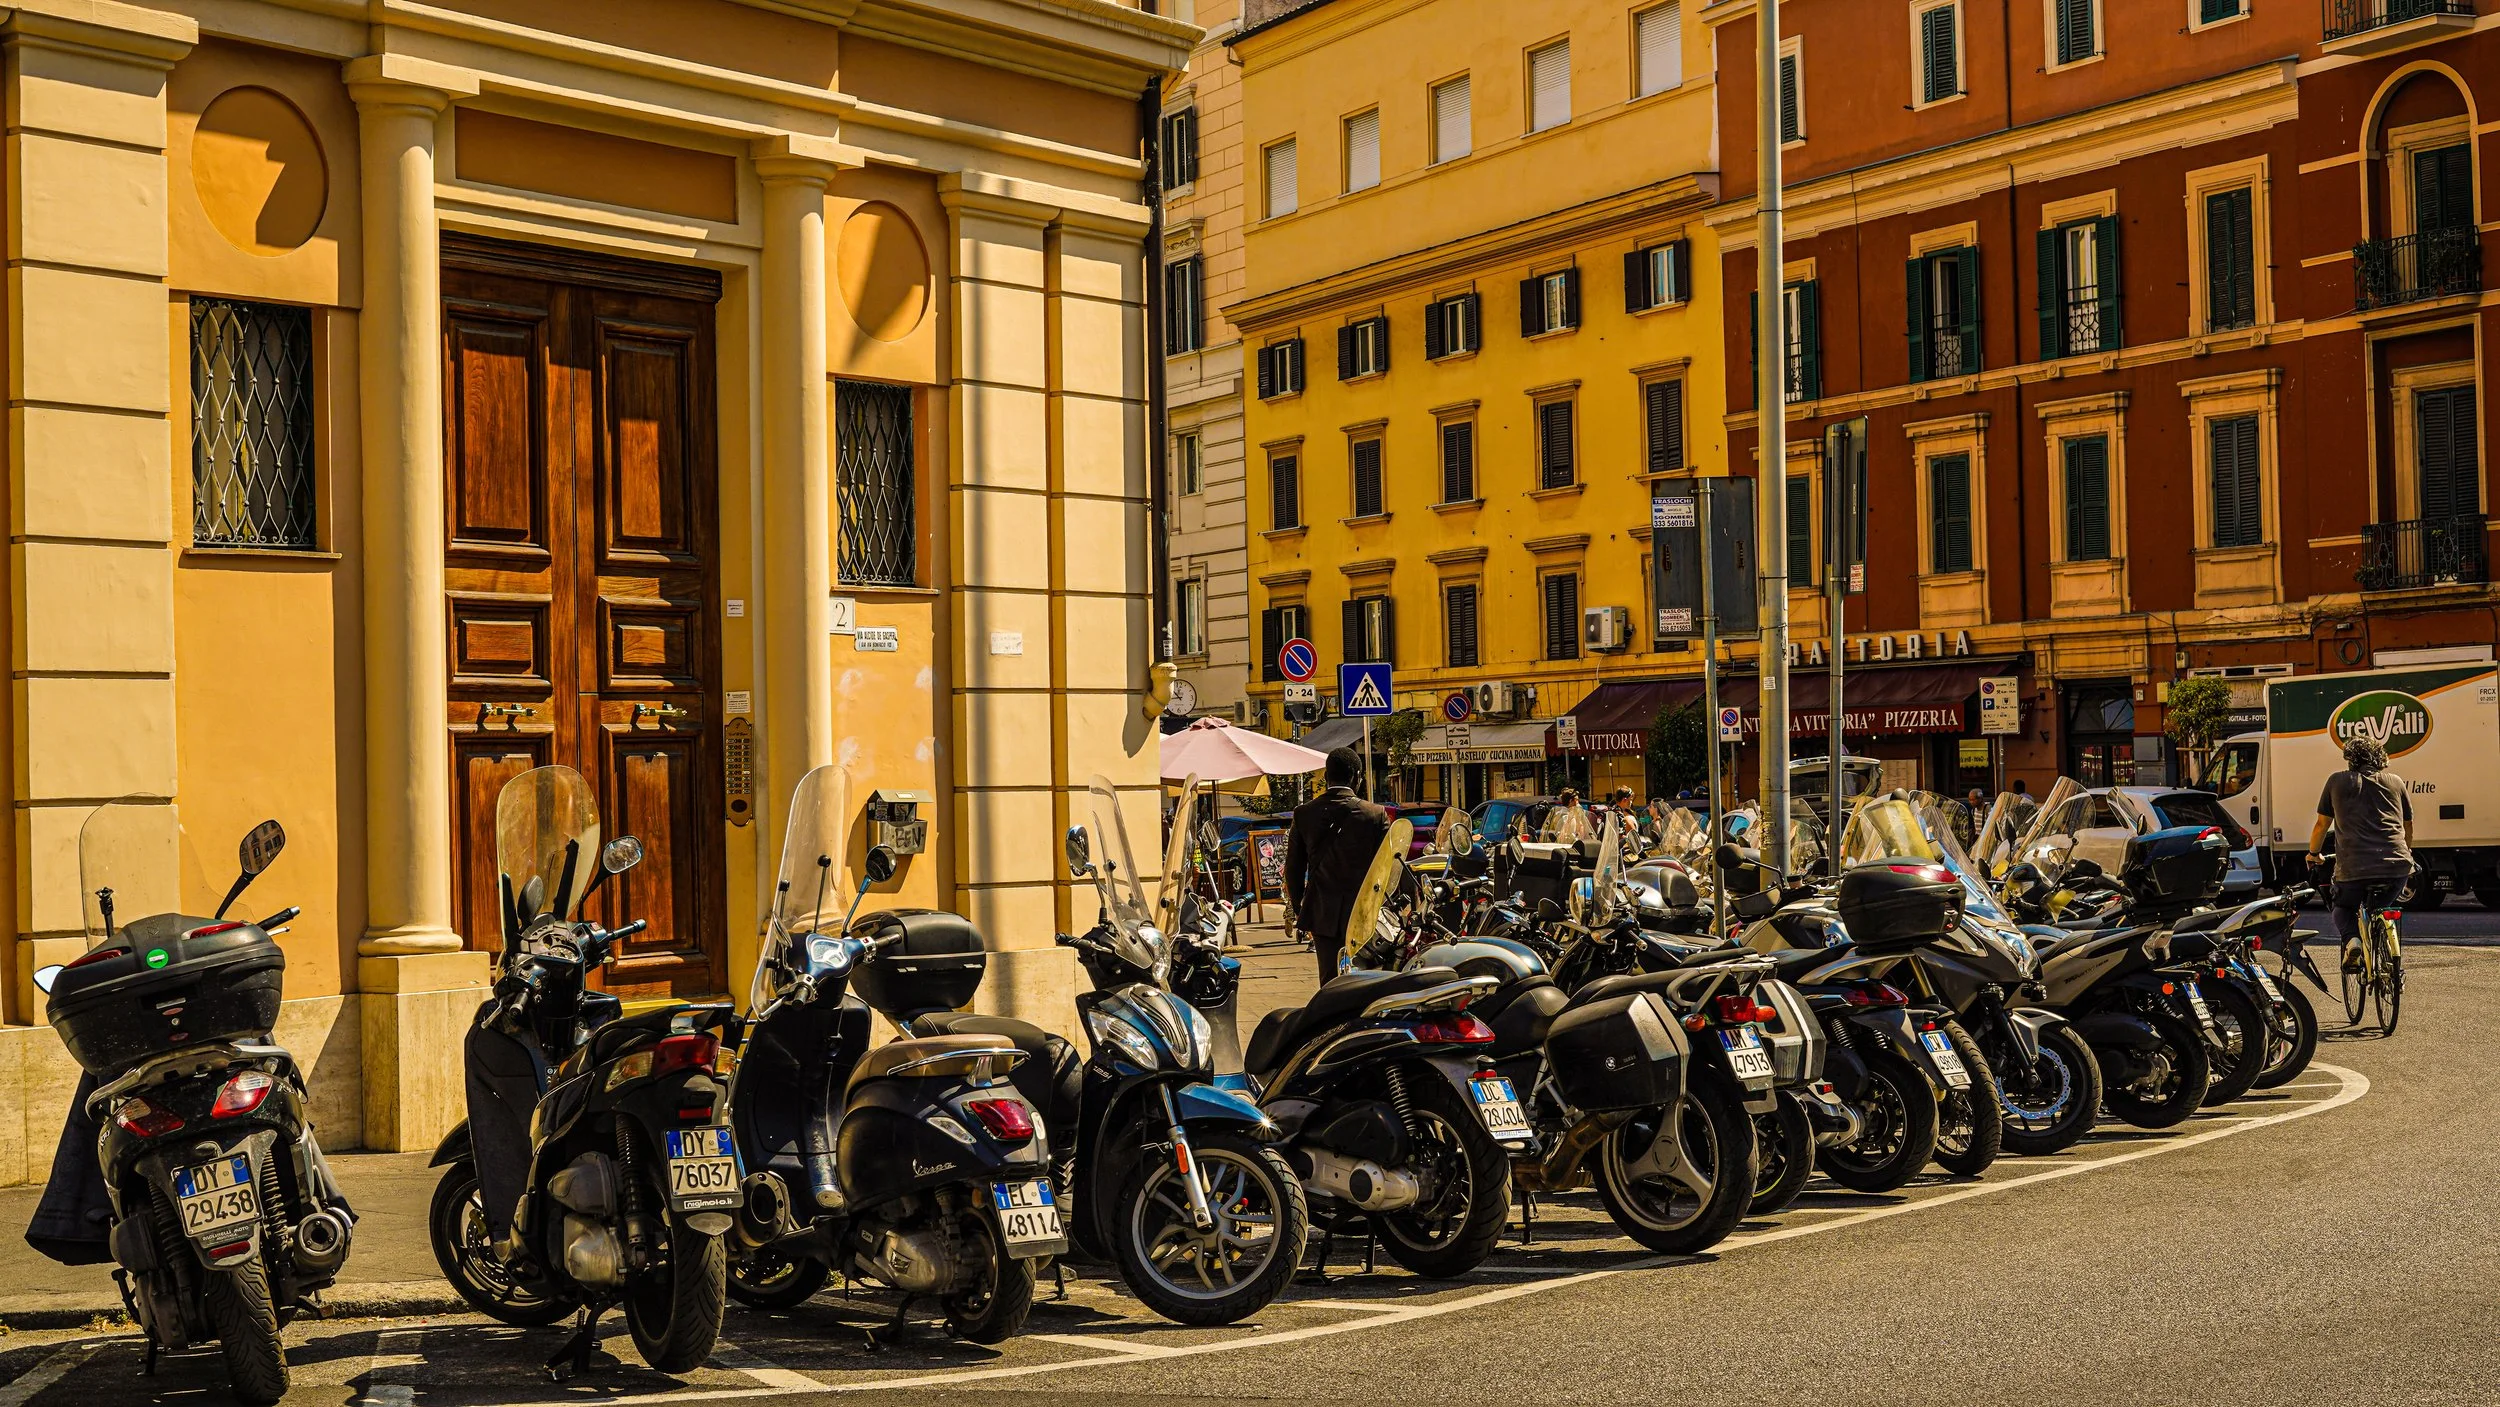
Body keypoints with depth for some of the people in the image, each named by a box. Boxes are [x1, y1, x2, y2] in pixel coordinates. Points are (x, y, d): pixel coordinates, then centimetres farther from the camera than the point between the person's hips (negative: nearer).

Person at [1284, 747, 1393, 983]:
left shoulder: (1303, 814, 0)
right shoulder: (1376, 815, -6)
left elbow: (1293, 868, 6)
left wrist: (1298, 909, 18)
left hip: (1321, 915, 2)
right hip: (1363, 915, -2)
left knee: (1330, 982, 6)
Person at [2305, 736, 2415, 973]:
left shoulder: (2338, 781, 12)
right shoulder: (2395, 782, 18)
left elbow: (2321, 824, 18)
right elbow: (2408, 825, 29)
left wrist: (2313, 855, 35)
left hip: (2353, 866, -2)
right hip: (2397, 864, 2)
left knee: (2344, 909, 23)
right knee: (2379, 909, 27)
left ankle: (2352, 939, -7)